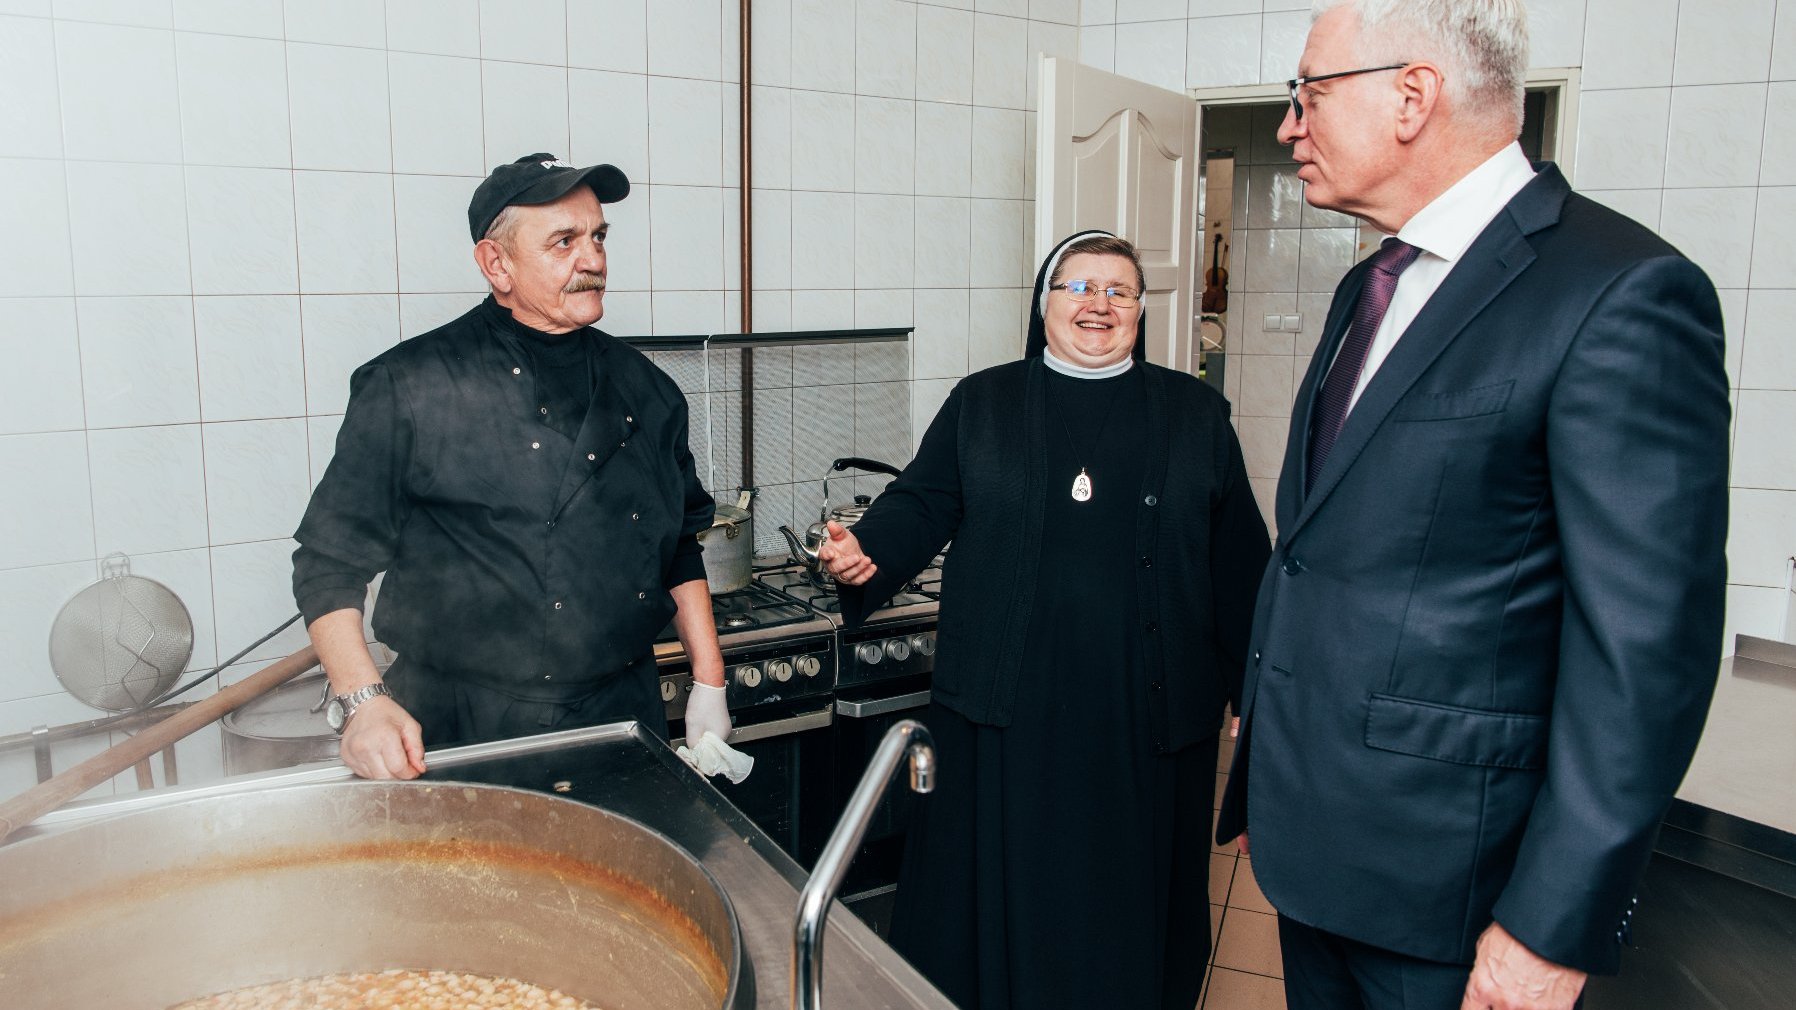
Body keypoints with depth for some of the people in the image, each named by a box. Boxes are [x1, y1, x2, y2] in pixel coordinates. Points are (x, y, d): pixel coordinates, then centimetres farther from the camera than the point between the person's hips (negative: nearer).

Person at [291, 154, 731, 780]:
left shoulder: (643, 388, 7)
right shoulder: (409, 387, -8)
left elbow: (681, 546, 14)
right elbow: (330, 560, -5)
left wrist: (709, 686, 10)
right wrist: (364, 700, -17)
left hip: (622, 719, 4)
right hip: (464, 735, -4)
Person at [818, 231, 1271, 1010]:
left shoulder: (1196, 414, 8)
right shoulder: (981, 403, 8)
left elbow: (1238, 562, 7)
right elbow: (921, 503, 3)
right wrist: (867, 553, -18)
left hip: (1146, 714, 1)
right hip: (1006, 713, 0)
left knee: (1127, 898, 11)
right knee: (1002, 896, 9)